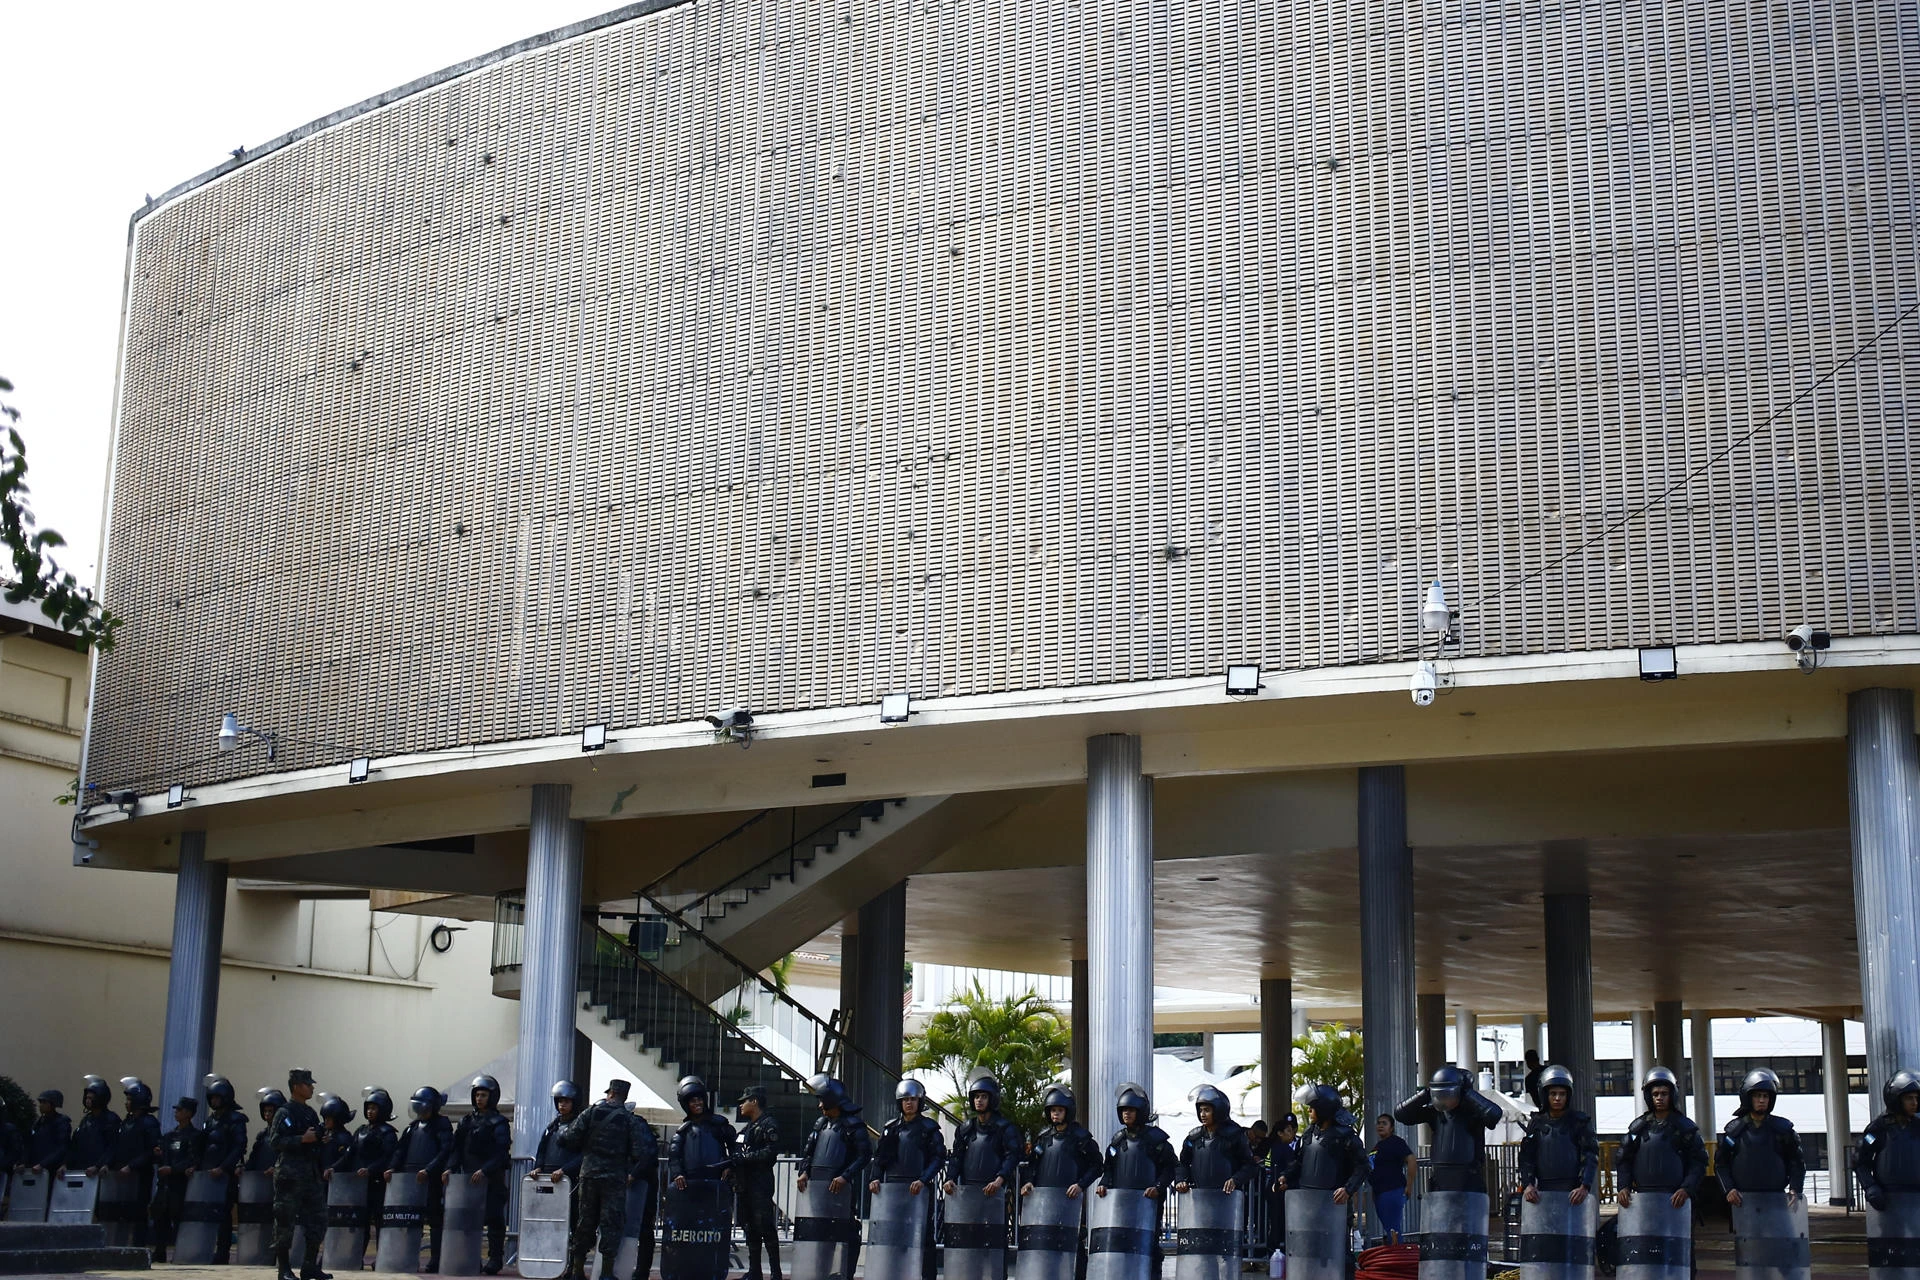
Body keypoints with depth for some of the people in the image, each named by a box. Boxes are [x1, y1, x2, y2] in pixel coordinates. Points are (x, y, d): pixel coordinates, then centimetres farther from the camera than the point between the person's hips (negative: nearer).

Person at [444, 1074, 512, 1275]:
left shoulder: (499, 1123, -3)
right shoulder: (467, 1121, 14)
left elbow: (501, 1153, -12)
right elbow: (457, 1147, 11)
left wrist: (485, 1170, -24)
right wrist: (450, 1168, -4)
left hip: (492, 1180, -5)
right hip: (468, 1178, 5)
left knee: (494, 1219, -4)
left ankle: (495, 1259, 2)